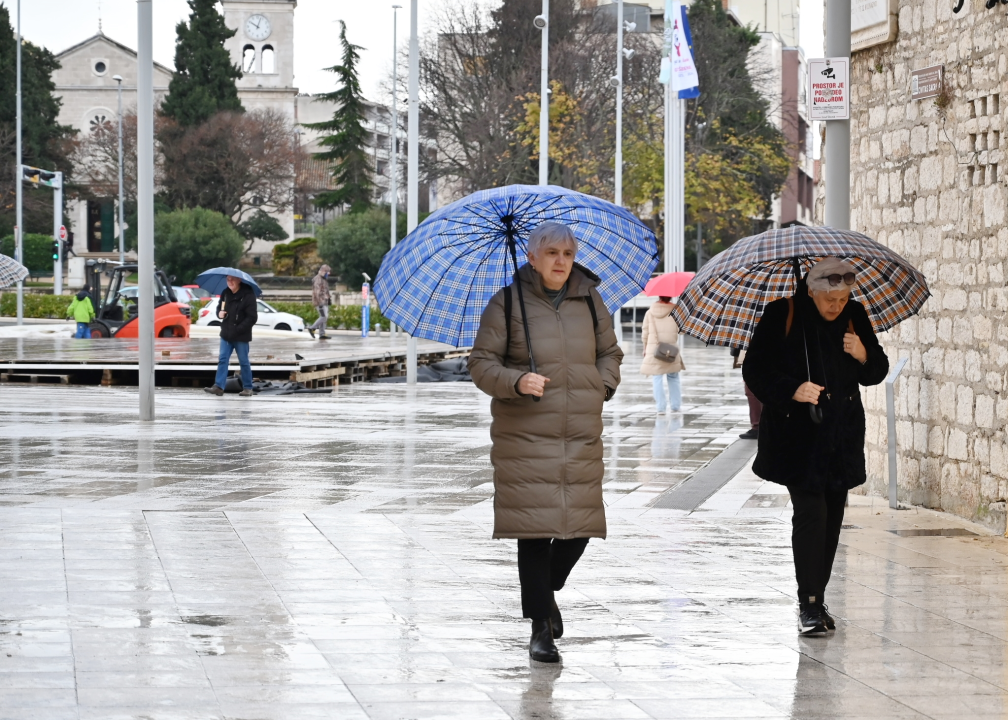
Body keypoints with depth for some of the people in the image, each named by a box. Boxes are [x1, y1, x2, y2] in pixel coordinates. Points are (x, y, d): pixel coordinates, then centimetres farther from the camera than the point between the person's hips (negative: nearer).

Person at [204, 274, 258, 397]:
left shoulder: (248, 295, -12)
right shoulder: (225, 293, 6)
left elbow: (252, 317, -14)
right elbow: (220, 308, 21)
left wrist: (238, 329, -19)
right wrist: (219, 313, -4)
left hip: (241, 336, -6)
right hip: (226, 334, 6)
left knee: (244, 362, 3)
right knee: (222, 359, -1)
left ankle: (247, 388, 12)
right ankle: (219, 386, -4)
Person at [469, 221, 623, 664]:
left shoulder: (589, 300, 11)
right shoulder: (507, 304, -1)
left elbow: (610, 352, 24)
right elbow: (481, 364, -2)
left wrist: (603, 385, 6)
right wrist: (516, 381, -19)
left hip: (582, 435, 4)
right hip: (525, 434, -4)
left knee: (580, 525, 1)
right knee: (534, 527, -7)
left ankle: (546, 590, 31)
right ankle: (540, 627, 1)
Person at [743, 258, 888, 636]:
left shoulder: (855, 317, 5)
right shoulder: (782, 316, -7)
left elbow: (878, 373, 13)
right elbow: (754, 370, -4)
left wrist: (865, 356, -10)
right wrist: (791, 391, -19)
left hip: (842, 439, 4)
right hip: (798, 436, -4)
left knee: (832, 517, 8)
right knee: (810, 513, -13)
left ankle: (816, 598, 19)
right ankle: (809, 605, -11)